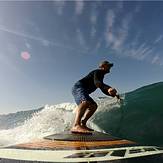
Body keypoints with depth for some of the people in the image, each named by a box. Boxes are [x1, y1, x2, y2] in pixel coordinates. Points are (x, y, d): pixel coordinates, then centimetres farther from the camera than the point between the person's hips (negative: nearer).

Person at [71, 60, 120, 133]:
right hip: (79, 87, -11)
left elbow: (103, 90, 29)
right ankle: (76, 126, -54)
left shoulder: (101, 76, 29)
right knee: (86, 102, -37)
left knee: (93, 106, 14)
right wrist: (108, 88, -39)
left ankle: (83, 124, 6)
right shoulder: (98, 71, -2)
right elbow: (96, 83, -23)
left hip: (82, 90, 11)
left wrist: (114, 95, 15)